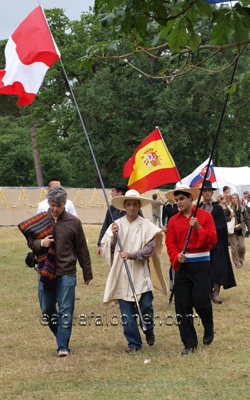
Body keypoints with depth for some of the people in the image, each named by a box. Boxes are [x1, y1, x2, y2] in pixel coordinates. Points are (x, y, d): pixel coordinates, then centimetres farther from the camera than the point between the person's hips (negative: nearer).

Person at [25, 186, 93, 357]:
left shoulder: (74, 222, -1)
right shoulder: (40, 220, 3)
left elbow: (82, 249, 4)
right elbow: (30, 242, 10)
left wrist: (87, 273, 7)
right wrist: (41, 243, -13)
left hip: (67, 274, -3)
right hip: (45, 272, 3)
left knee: (65, 311, -3)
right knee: (47, 310, 9)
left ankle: (63, 346, 3)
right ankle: (62, 336, 30)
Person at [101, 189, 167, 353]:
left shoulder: (147, 226, -3)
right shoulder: (116, 225, 5)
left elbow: (149, 250, -8)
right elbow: (106, 247, 5)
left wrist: (131, 255, -21)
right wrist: (113, 236, -12)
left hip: (141, 274, -2)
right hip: (121, 275, 2)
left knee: (146, 307, -4)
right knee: (127, 312, 3)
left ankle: (149, 331, 26)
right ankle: (133, 342, 15)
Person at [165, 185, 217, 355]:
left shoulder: (205, 216, -2)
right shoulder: (174, 220, 7)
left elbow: (213, 239, -7)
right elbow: (170, 244, 3)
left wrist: (198, 228, -19)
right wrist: (177, 257, -16)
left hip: (202, 264, -3)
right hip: (182, 265, 3)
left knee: (201, 301, -8)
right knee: (182, 305, 0)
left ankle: (209, 329, 23)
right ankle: (190, 343, 9)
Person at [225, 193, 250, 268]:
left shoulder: (242, 209, 2)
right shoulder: (228, 209, -3)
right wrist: (230, 217, -17)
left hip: (240, 230, 2)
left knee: (242, 247, -3)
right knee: (234, 248, -1)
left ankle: (241, 260, 21)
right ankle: (237, 262, 10)